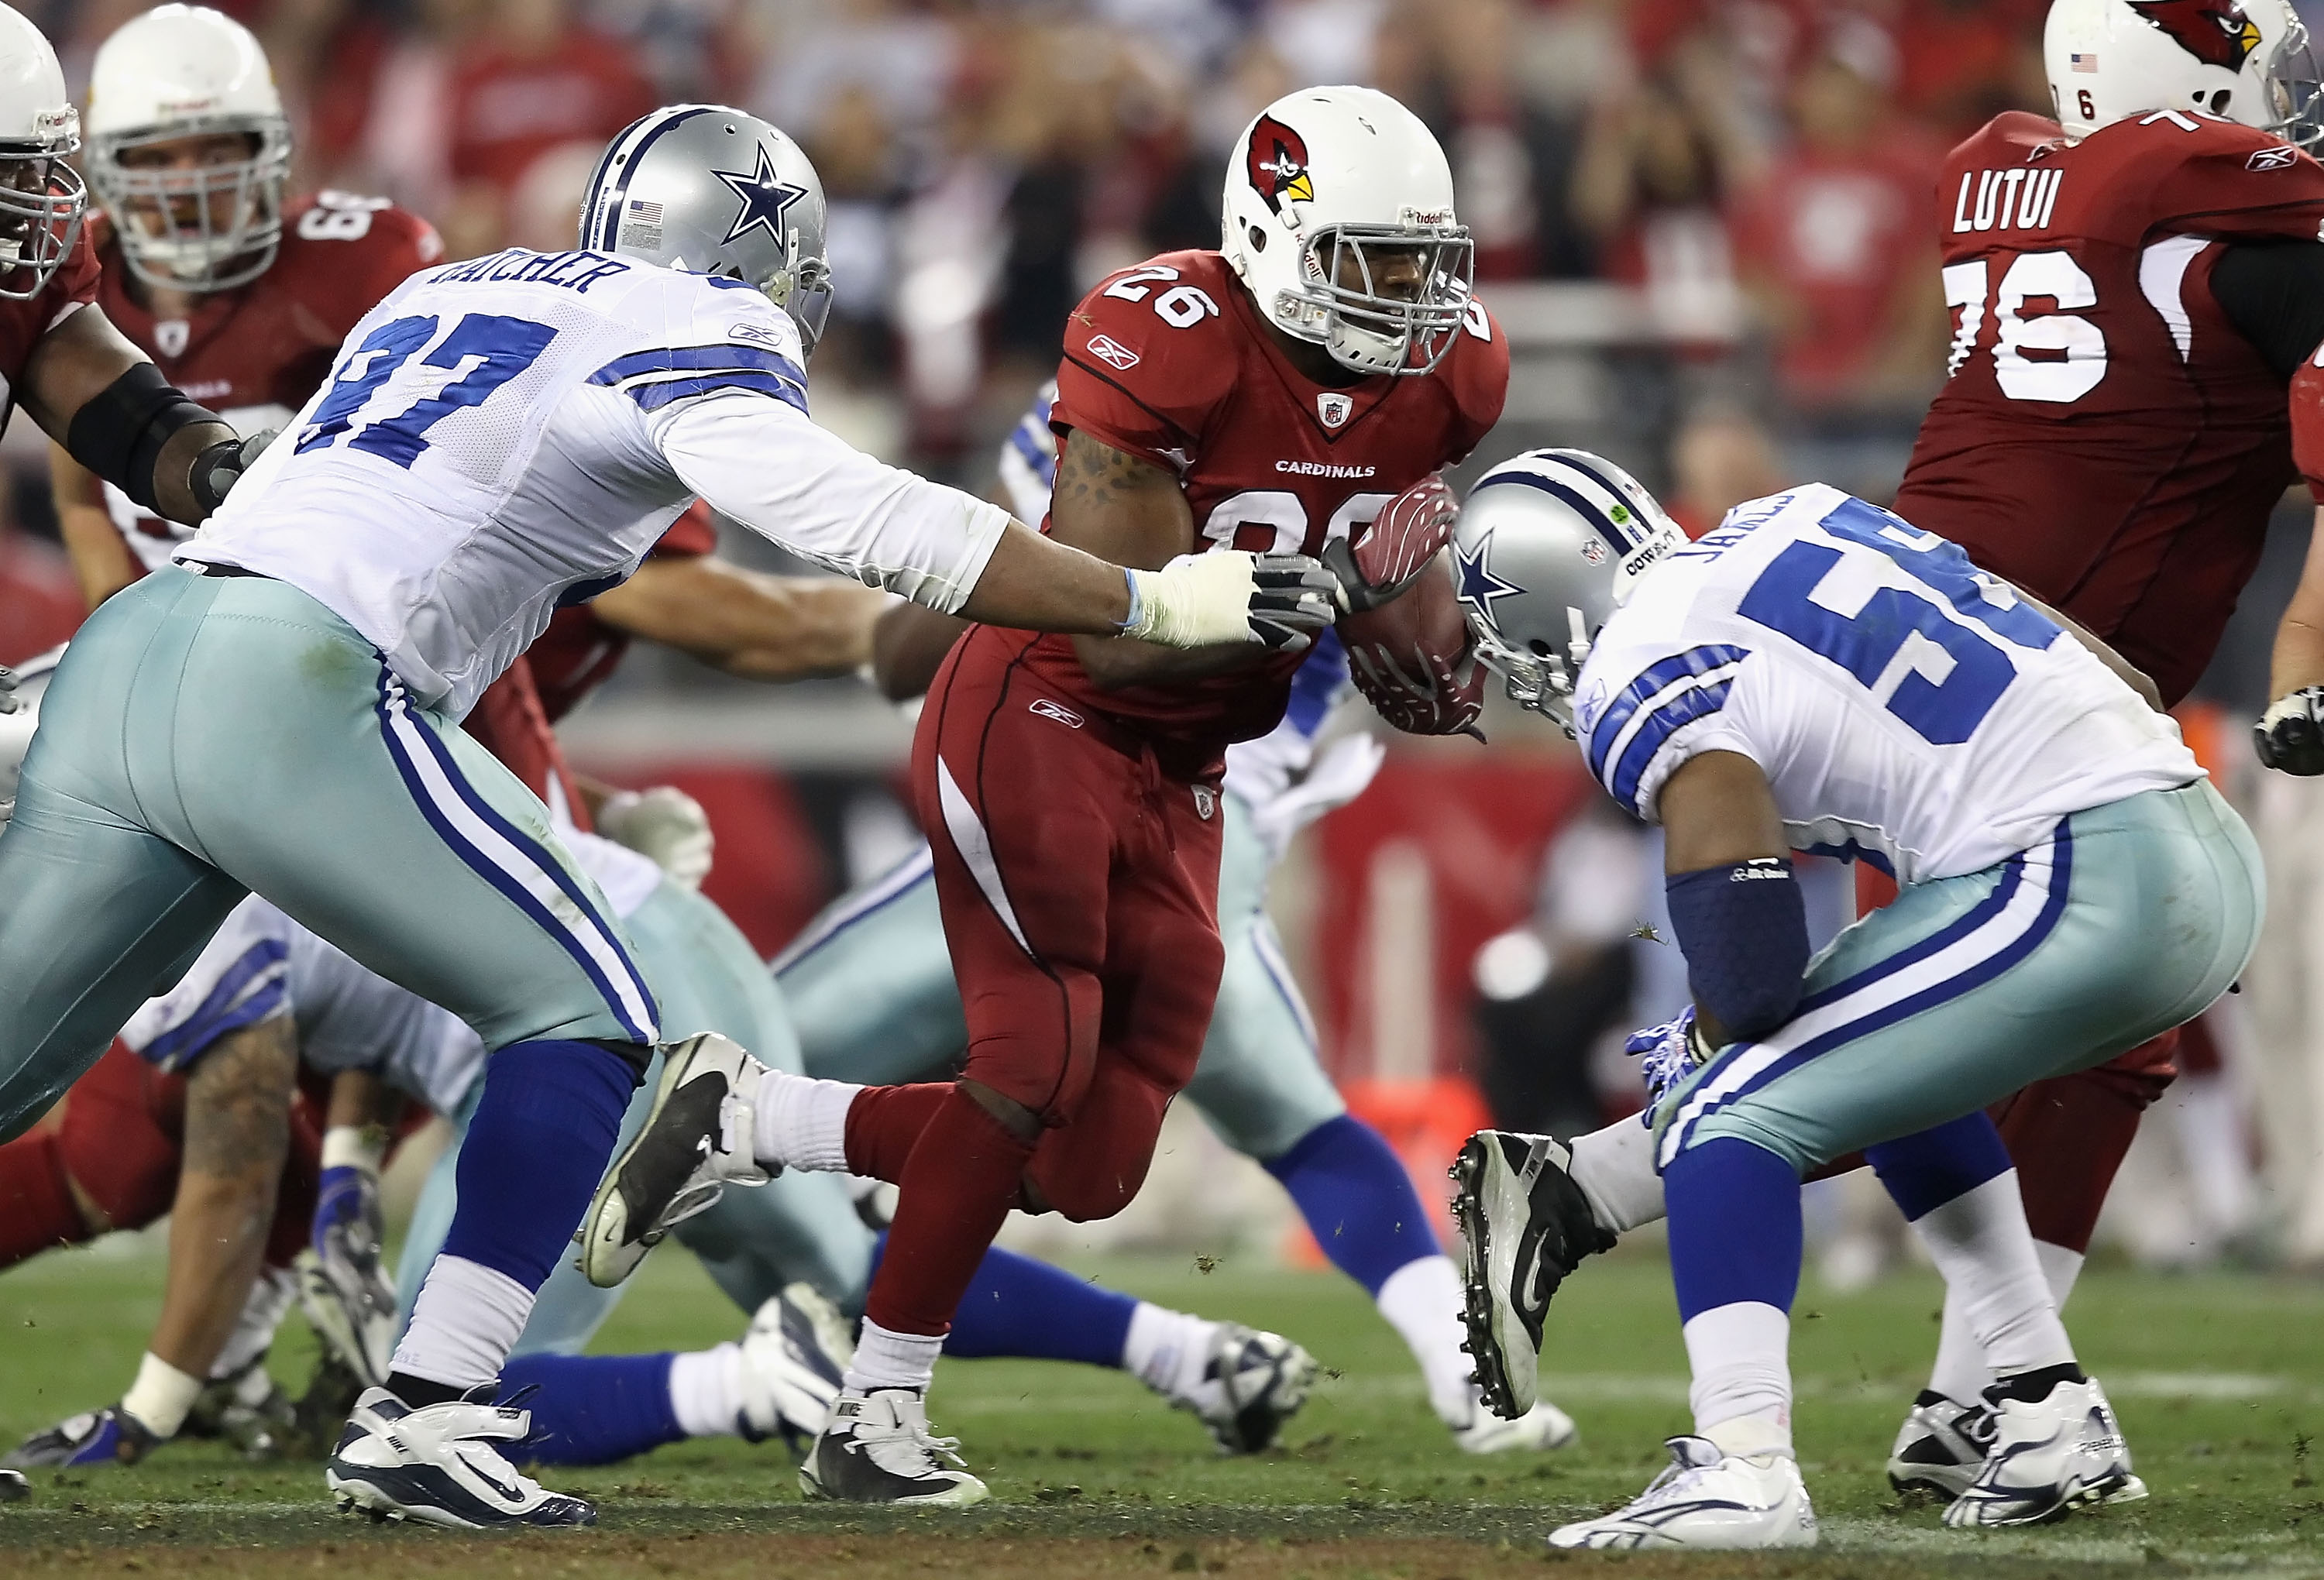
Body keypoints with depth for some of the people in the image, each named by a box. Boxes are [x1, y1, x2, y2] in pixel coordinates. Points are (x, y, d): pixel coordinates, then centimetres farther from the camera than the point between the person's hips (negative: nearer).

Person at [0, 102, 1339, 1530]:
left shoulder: (438, 295, 28)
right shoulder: (693, 336, 4)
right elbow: (868, 527, -8)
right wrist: (1158, 603, -6)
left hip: (124, 649, 7)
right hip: (289, 697, -7)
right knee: (582, 1016, 6)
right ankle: (424, 1417, -3)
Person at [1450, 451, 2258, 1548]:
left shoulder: (1645, 683, -5)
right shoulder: (1789, 521, 18)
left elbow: (1748, 961, -11)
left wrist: (1701, 1052, 12)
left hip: (2079, 894, -9)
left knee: (1730, 1116, -5)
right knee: (1886, 1068, 30)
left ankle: (1742, 1469, -20)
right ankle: (2053, 1423, 28)